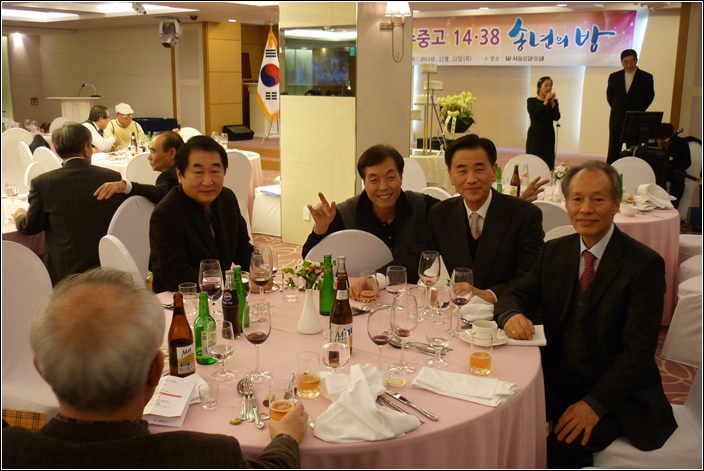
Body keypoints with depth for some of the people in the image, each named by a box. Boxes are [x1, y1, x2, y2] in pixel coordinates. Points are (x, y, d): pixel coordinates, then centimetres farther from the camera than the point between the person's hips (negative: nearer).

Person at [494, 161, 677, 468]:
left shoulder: (645, 264, -11)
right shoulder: (554, 252, 6)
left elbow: (639, 350, -15)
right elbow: (514, 295, 6)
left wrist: (595, 403, -23)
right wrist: (512, 316, -20)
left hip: (615, 393, -4)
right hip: (557, 382, 5)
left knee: (563, 447, -28)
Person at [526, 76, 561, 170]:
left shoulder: (554, 101, 12)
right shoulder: (532, 101, 6)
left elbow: (556, 118, -2)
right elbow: (533, 115, -12)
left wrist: (552, 102, -9)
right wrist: (546, 102, -11)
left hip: (548, 135, 2)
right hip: (535, 135, -2)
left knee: (548, 162, -3)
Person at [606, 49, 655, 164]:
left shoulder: (646, 78, 0)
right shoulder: (614, 77, 6)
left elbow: (649, 97, 8)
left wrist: (638, 111, 5)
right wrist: (617, 110, 10)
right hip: (617, 120, 2)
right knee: (613, 152, 4)